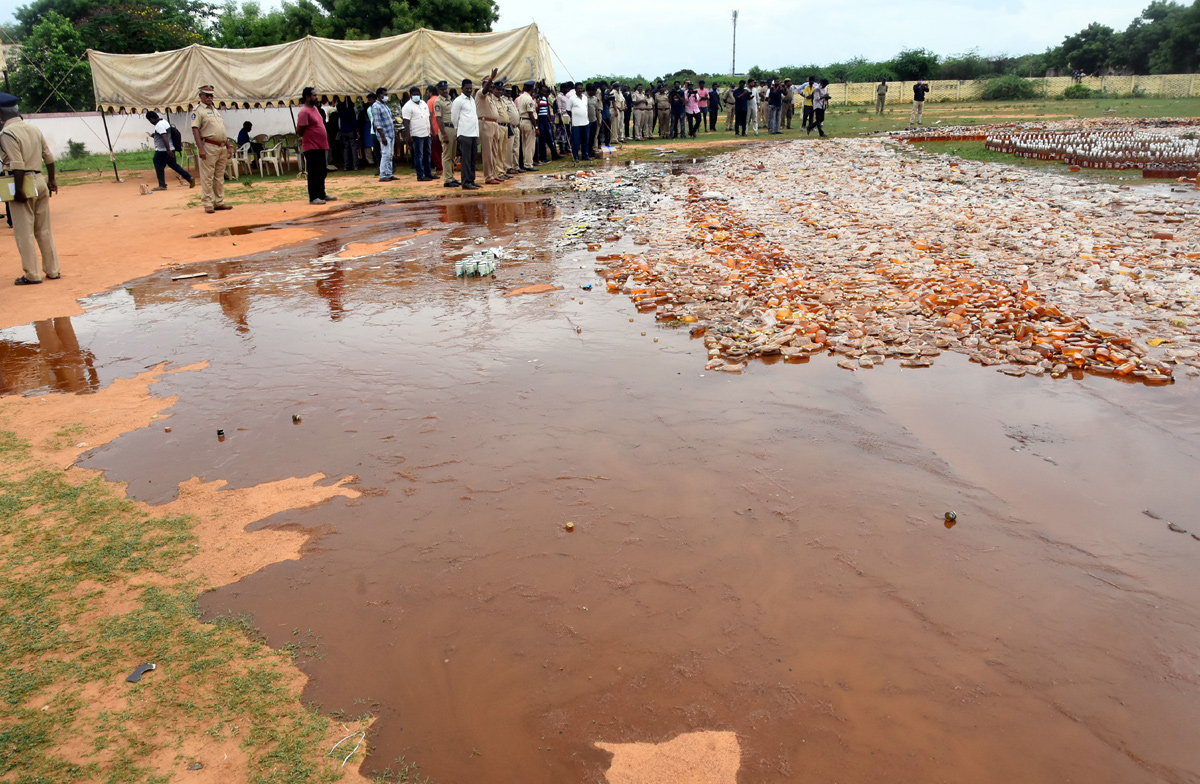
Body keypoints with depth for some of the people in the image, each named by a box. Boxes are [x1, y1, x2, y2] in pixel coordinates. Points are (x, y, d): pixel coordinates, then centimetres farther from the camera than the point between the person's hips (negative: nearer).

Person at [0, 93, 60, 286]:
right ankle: (53, 271, 17)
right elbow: (49, 157, 12)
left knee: (24, 233, 1)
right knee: (44, 231, 13)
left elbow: (17, 165, -20)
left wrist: (19, 190, -17)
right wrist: (51, 179, 22)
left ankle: (32, 275, 5)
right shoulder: (34, 129, 8)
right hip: (40, 182, 7)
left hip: (23, 184, -7)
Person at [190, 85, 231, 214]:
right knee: (207, 177, -6)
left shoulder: (215, 110, 20)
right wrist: (200, 148, -21)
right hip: (209, 147, -8)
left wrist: (227, 146, 18)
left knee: (220, 176, 11)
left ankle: (219, 202, 17)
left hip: (222, 147, 8)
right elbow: (195, 130, -11)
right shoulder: (198, 111, -3)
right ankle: (208, 204, -4)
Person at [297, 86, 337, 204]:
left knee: (322, 172, 14)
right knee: (314, 173, -5)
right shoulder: (304, 112, -15)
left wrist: (325, 141, 15)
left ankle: (322, 194, 23)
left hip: (320, 146, 9)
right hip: (311, 147, -9)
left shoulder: (315, 108, 13)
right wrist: (307, 138, 0)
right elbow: (299, 130, -16)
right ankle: (313, 197, 0)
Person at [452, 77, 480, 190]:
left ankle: (471, 181, 16)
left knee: (472, 159, 10)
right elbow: (454, 118, -3)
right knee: (466, 159, -7)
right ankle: (466, 183, -6)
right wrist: (457, 131, 4)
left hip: (474, 133, 8)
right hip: (465, 134, -8)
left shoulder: (472, 99, 18)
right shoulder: (458, 101, -6)